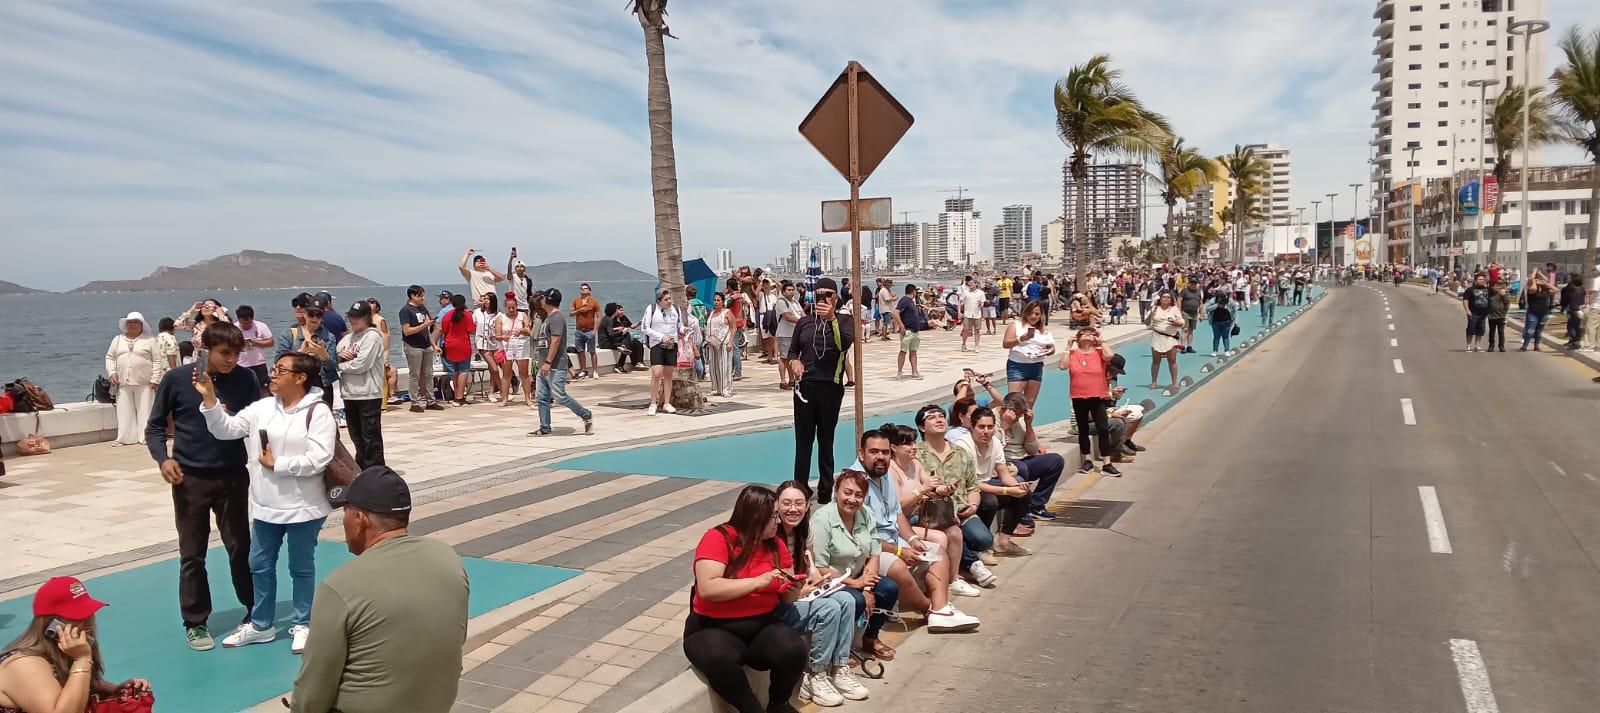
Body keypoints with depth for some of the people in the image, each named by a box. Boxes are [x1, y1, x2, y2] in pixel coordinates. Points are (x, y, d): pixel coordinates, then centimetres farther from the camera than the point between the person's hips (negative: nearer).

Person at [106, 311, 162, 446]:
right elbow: (110, 357, 17)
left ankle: (146, 437, 2)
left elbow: (157, 361, 0)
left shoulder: (149, 340, 4)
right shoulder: (118, 340, 15)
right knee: (124, 411, 3)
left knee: (145, 410, -2)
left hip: (144, 383, -3)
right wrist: (112, 372, 1)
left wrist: (155, 379, -7)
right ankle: (126, 438, 8)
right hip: (123, 383, 3)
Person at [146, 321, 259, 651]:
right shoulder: (176, 379, -7)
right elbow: (154, 426, 1)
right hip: (190, 478, 0)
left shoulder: (245, 380, -5)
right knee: (192, 554, 7)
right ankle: (195, 622, 20)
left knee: (240, 547, 8)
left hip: (233, 476, 1)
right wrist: (162, 458, -14)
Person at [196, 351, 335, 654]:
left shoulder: (318, 412, -14)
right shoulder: (261, 408, 2)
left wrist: (276, 464, -18)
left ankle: (303, 624, 26)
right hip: (265, 505, 6)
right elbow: (226, 429, -1)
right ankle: (261, 625, 32)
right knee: (260, 564, 16)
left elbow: (318, 459, -22)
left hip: (303, 507, -6)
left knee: (301, 567, 9)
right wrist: (210, 399, -14)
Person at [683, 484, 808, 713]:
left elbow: (786, 595, 10)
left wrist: (802, 590, -13)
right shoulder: (718, 538, -12)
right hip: (713, 628, -4)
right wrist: (758, 582, -24)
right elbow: (707, 589, -24)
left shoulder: (776, 544, 5)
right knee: (720, 659, -38)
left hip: (763, 625, 5)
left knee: (795, 650, -26)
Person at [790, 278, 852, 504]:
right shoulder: (804, 322, 11)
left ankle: (826, 490, 14)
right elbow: (792, 349, 19)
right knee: (803, 439, 4)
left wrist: (832, 319, -31)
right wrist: (793, 361, -4)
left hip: (831, 387, -2)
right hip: (805, 386, 2)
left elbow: (846, 343, -19)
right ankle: (800, 488, 10)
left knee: (826, 440, 6)